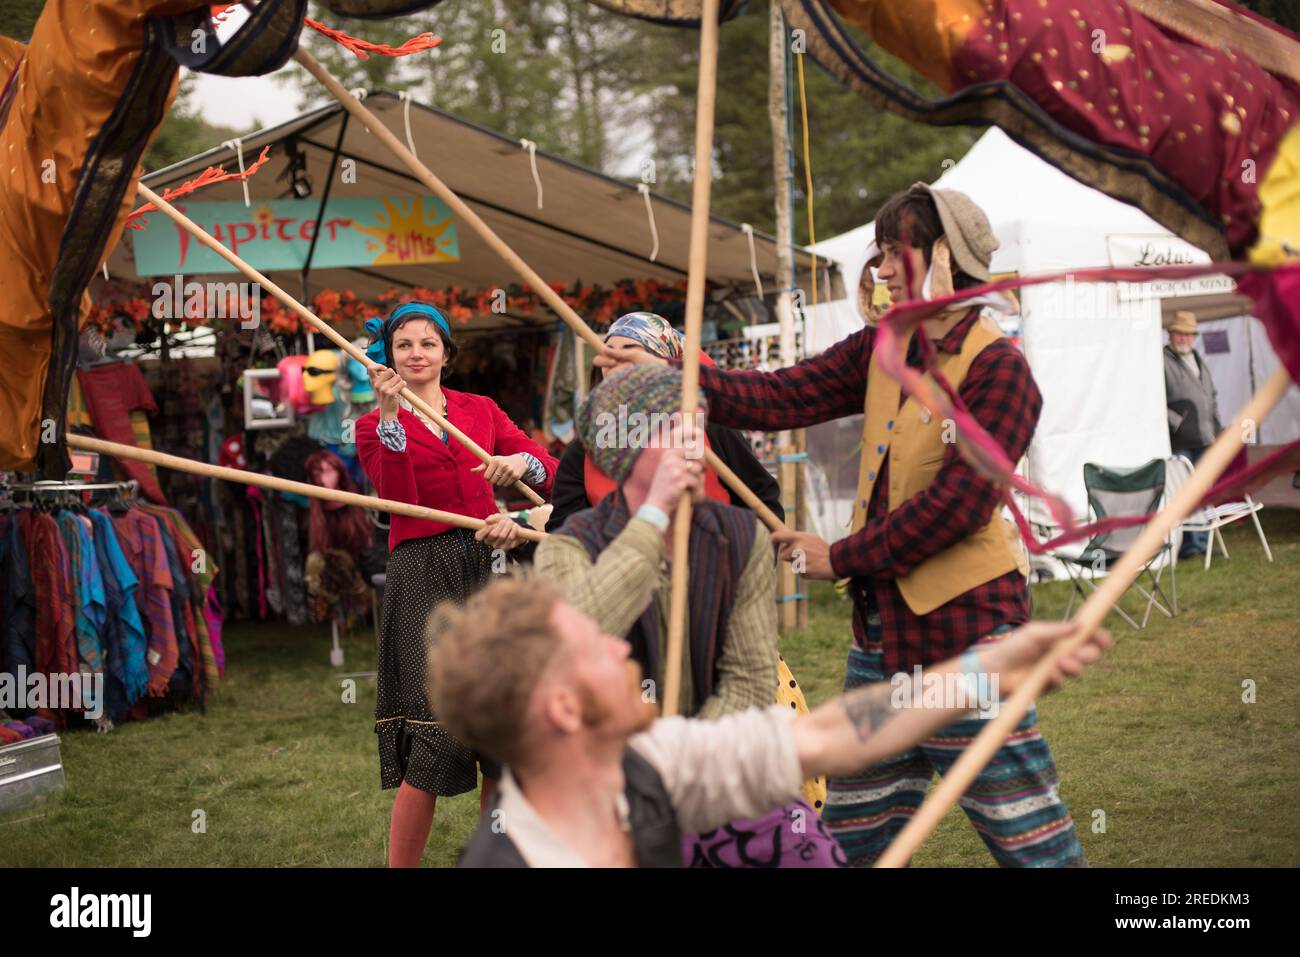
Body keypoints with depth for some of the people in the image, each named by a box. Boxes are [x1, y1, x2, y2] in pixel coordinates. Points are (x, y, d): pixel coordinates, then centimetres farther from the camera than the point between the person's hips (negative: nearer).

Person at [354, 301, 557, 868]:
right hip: (424, 578, -3)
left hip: (488, 568, 4)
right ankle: (400, 864, -3)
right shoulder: (375, 425, 8)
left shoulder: (481, 411, 16)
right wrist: (390, 413, -20)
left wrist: (523, 461, -17)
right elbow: (397, 495, -12)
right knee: (433, 742, -13)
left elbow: (548, 473, 5)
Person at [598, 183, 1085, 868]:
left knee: (1025, 832, -2)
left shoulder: (997, 368, -12)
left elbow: (956, 502, -18)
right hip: (881, 625, 8)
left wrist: (842, 558, -11)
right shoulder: (879, 351, 11)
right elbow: (781, 398, 3)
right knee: (853, 828, 15)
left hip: (966, 629, -8)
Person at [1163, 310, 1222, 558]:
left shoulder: (1199, 362, 21)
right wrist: (1176, 423, -16)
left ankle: (1202, 540, 18)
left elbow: (1212, 396, 29)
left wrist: (1216, 425, 20)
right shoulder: (1161, 362, -5)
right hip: (1180, 442, -8)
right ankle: (1187, 544, -4)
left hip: (1205, 439, 8)